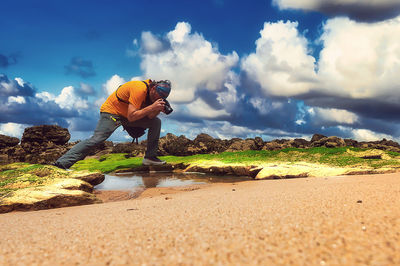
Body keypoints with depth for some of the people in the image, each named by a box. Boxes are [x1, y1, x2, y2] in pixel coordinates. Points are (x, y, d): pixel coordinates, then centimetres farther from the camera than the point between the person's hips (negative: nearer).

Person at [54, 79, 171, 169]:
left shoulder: (153, 92, -1)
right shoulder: (139, 89, -27)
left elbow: (150, 116, -3)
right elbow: (131, 117, -32)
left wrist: (159, 109, -21)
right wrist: (152, 107, -32)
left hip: (129, 115, 9)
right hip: (111, 111, -9)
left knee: (156, 122, 2)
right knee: (96, 139, -25)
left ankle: (150, 157, 6)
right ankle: (60, 164, -25)